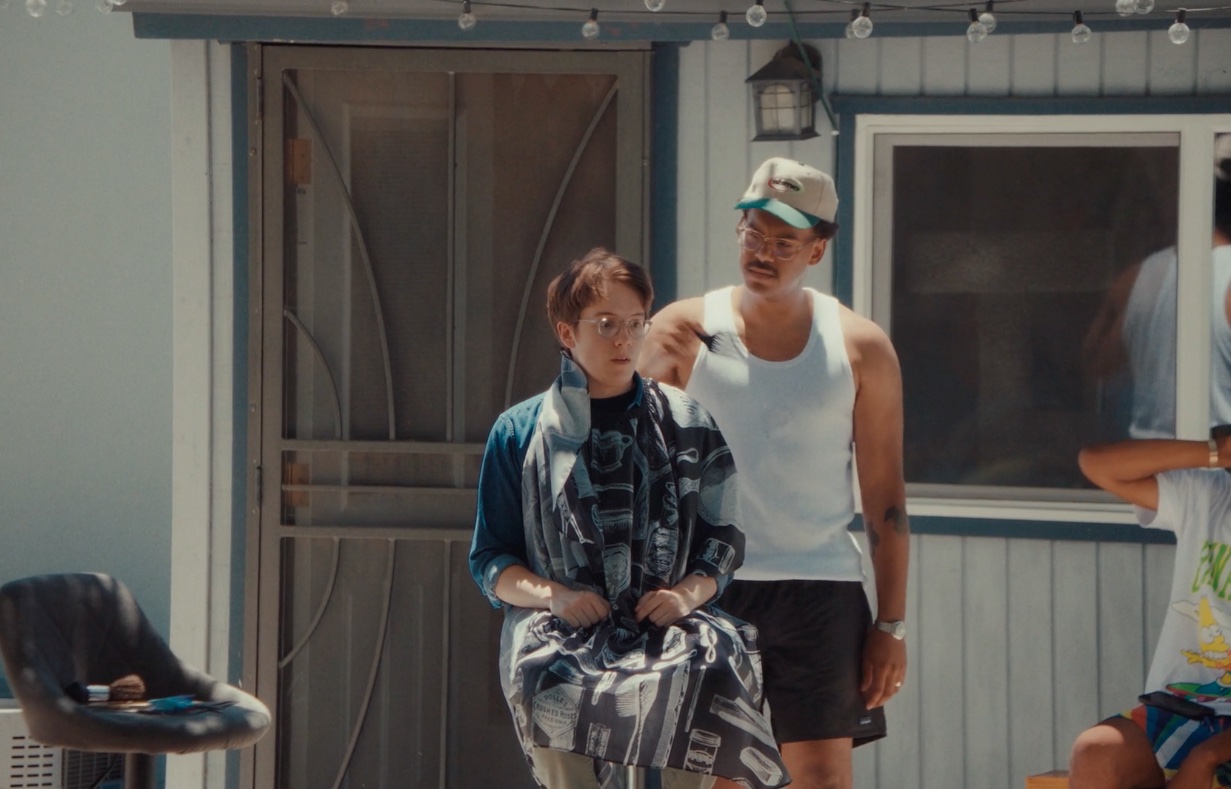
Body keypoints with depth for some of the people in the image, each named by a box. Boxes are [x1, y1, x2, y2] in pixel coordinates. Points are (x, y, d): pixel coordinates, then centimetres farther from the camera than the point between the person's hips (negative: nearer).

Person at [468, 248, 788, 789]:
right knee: (551, 682, -38)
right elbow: (490, 561, 13)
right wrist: (552, 595, -7)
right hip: (560, 631, -1)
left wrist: (690, 591, -6)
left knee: (711, 666, -35)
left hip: (666, 625, 1)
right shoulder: (520, 432, 14)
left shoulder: (688, 424, 17)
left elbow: (723, 536, 16)